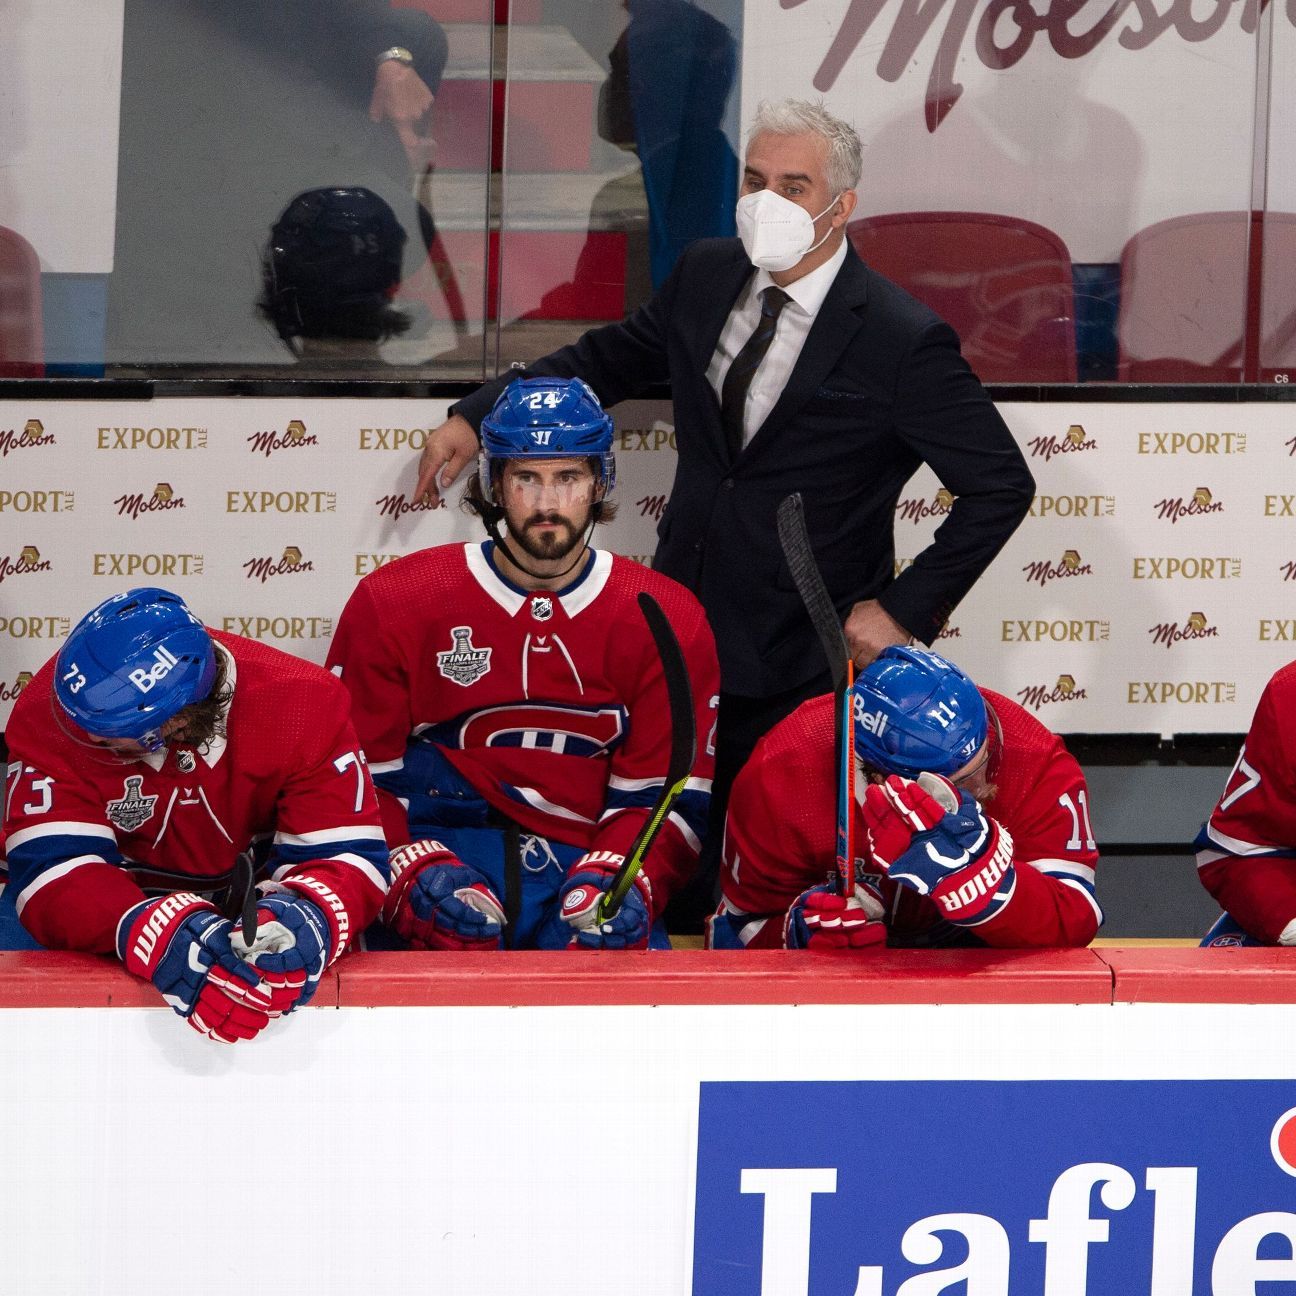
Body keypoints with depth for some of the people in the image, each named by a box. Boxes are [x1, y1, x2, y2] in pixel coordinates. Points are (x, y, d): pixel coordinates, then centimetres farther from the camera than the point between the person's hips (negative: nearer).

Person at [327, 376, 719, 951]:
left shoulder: (667, 622, 6)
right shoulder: (391, 604, 3)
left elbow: (667, 799, 5)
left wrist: (618, 880, -16)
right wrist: (415, 873, -16)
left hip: (585, 861, 1)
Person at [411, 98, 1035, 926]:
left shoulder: (902, 341, -16)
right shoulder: (706, 277, 3)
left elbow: (1001, 485, -11)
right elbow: (610, 358, 22)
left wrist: (907, 609, -13)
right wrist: (477, 415, 16)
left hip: (801, 670, -6)